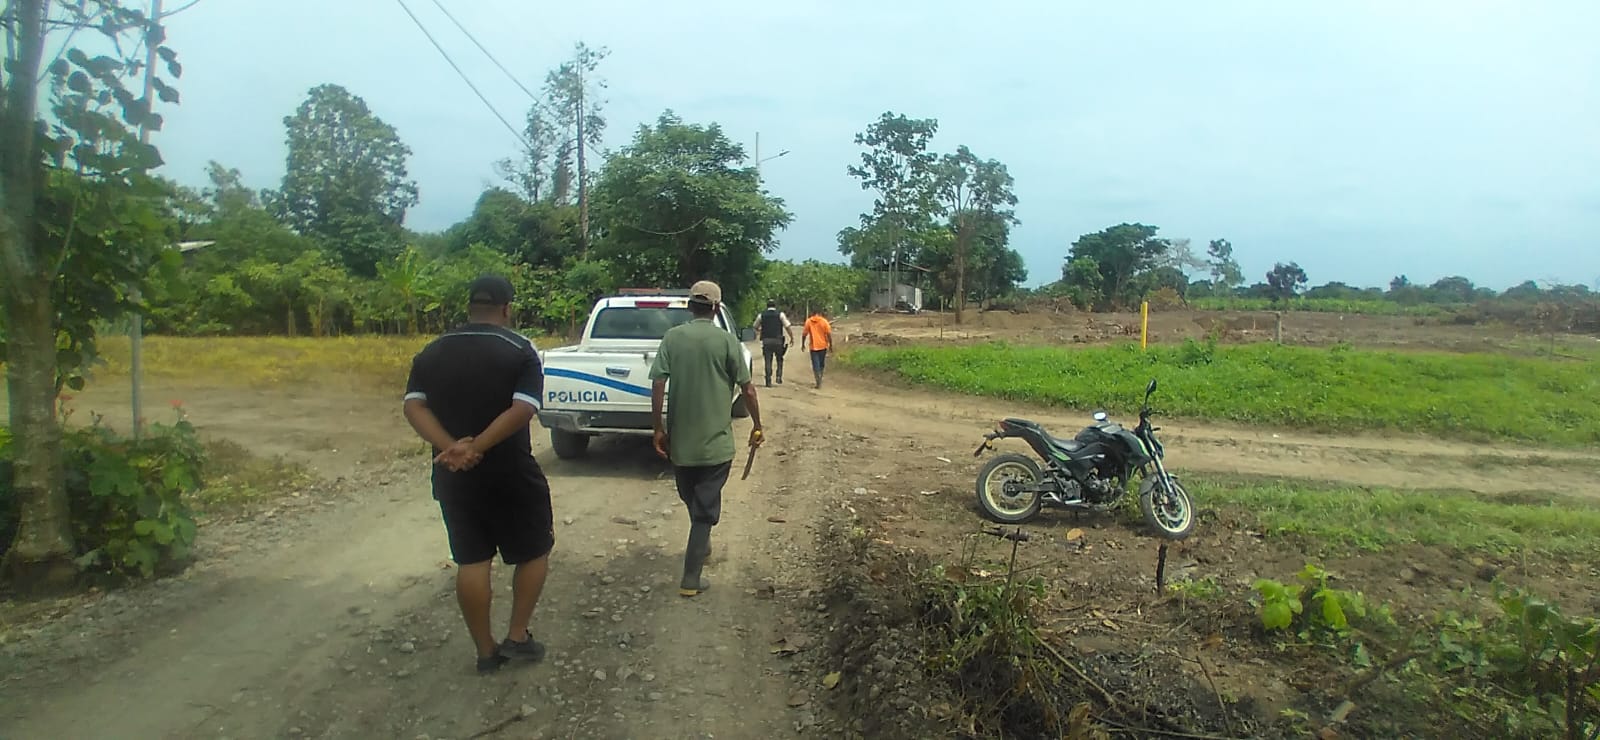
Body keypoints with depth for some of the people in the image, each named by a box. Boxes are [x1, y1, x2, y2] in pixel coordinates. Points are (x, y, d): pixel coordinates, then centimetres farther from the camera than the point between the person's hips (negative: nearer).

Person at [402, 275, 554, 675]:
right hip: (510, 474, -4)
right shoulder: (520, 350, -9)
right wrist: (476, 447, -21)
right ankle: (517, 637, 16)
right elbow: (522, 410, -21)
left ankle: (486, 651, 19)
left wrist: (450, 446, -16)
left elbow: (413, 406, -5)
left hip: (453, 476, 5)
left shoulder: (432, 352, 6)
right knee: (534, 551, 14)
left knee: (471, 560, 12)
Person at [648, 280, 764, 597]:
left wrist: (659, 428, 1)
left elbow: (657, 386, -7)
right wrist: (757, 426, 6)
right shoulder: (726, 340, -7)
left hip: (680, 439, 3)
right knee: (705, 509, 4)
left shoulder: (672, 337, -2)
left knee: (691, 500, 24)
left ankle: (701, 545, 45)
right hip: (715, 441, -3)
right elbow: (747, 389, -7)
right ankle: (691, 579, 3)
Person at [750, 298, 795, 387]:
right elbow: (788, 327, -5)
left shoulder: (761, 315, 7)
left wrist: (757, 333, 39)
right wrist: (792, 338, 4)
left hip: (766, 341, 1)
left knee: (768, 361, 4)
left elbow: (755, 327, 18)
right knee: (779, 359, 16)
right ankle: (779, 376, 3)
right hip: (778, 340, -1)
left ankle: (768, 381, 2)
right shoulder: (780, 314, 1)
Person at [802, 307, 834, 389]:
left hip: (813, 346, 0)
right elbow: (829, 334, -8)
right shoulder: (824, 322, -5)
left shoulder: (808, 321, -2)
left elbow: (804, 334, -2)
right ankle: (820, 380, 26)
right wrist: (831, 345, 1)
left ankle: (818, 382, -10)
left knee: (815, 365, 1)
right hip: (823, 346, 0)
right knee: (821, 364, 17)